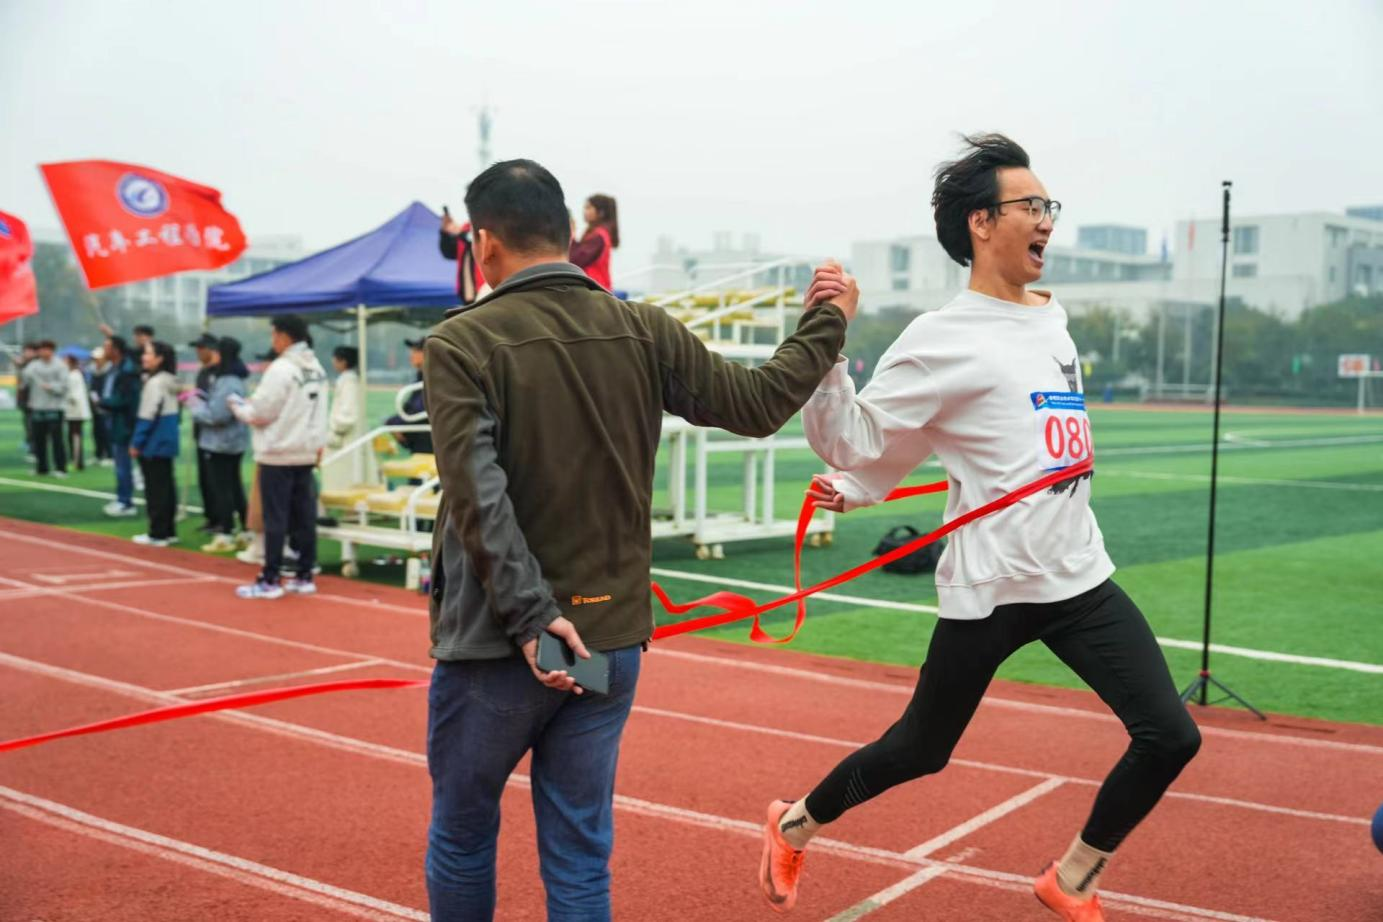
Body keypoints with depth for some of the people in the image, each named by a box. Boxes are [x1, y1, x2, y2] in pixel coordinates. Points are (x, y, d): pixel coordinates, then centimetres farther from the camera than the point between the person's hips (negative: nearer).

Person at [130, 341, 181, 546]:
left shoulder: (155, 382, -15)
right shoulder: (171, 382, 13)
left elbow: (148, 415, -18)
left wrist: (136, 442, -13)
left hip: (154, 442, -9)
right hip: (168, 440, 9)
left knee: (155, 488, -4)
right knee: (166, 486, 12)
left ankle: (157, 534, 0)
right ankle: (168, 531, 17)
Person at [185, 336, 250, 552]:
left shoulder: (228, 383, -21)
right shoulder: (228, 379, 12)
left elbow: (216, 415, -24)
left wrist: (194, 404, -11)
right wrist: (200, 397, 6)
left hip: (222, 443, -10)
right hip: (232, 441, 10)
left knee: (221, 489, -3)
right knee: (234, 487, 16)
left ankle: (225, 535, 2)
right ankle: (247, 530, 22)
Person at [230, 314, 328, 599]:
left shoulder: (281, 368, -16)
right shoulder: (316, 367, 9)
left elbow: (261, 413, -13)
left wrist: (238, 406, 4)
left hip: (278, 453, -7)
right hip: (305, 451, 7)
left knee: (276, 518, -2)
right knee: (304, 515, 9)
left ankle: (270, 581, 2)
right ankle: (305, 576, 13)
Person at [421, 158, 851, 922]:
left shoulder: (461, 343, -10)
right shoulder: (644, 332, 1)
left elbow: (477, 496, -20)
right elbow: (758, 403, 8)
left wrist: (531, 618, -19)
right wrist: (825, 324, 22)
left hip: (497, 643, -3)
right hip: (611, 638, 3)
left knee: (462, 838, 17)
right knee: (580, 857, 11)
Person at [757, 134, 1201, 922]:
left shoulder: (1054, 317, 10)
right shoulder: (944, 338, -13)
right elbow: (859, 441, -13)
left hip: (1082, 579, 6)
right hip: (990, 590, -6)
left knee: (1170, 737, 0)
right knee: (920, 752, 7)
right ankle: (795, 826, 34)